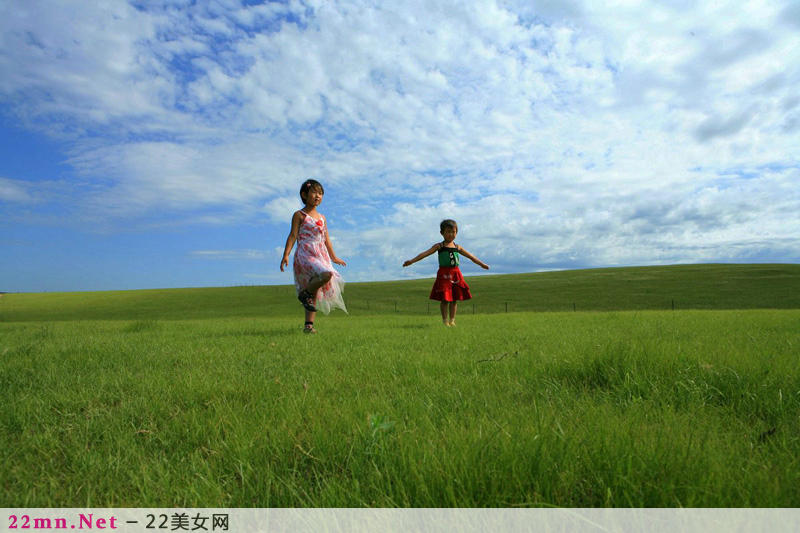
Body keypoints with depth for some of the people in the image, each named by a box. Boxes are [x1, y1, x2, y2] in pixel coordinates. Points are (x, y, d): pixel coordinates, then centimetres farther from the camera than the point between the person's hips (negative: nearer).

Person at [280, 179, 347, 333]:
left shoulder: (322, 218, 18)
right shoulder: (299, 215, 1)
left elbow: (326, 239, 25)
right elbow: (293, 235, -5)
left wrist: (333, 257, 29)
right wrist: (286, 254, -16)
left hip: (321, 256, 7)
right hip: (305, 254, -6)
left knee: (316, 292, 3)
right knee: (326, 274, -31)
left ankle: (309, 324, 9)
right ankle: (304, 293, -8)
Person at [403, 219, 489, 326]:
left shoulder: (457, 247, 12)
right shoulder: (439, 246, 0)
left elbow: (470, 256, 21)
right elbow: (425, 253, -10)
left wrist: (481, 264, 21)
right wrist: (412, 261, -20)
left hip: (456, 274, 4)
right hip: (444, 274, -4)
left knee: (455, 298, 6)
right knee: (445, 299, -4)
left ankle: (452, 320, 16)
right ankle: (445, 320, 9)